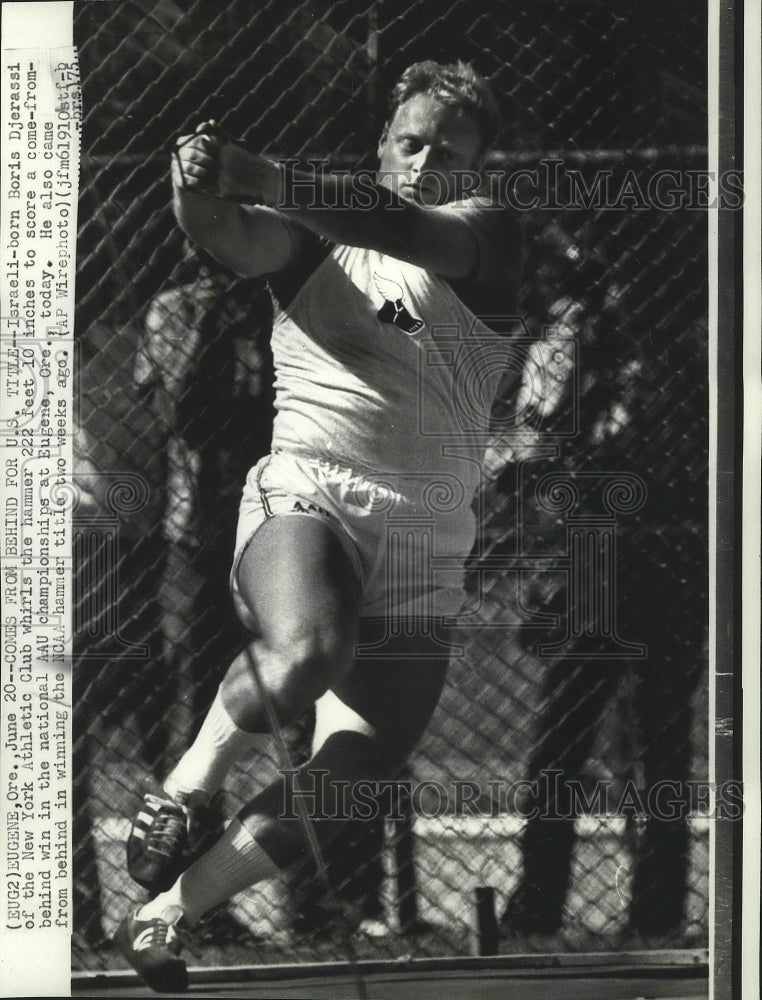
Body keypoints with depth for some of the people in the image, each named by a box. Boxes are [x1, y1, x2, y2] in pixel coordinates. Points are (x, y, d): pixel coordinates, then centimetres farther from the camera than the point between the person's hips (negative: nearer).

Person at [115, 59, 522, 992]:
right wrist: (200, 191, -36)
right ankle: (184, 785, -8)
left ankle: (163, 916, 17)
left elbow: (410, 232, -15)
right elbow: (231, 238, -10)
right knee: (304, 652, -36)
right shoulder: (313, 241, 11)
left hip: (423, 543, 2)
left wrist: (265, 180, -31)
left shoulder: (487, 234, 7)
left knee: (344, 785, -1)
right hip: (306, 496, -2)